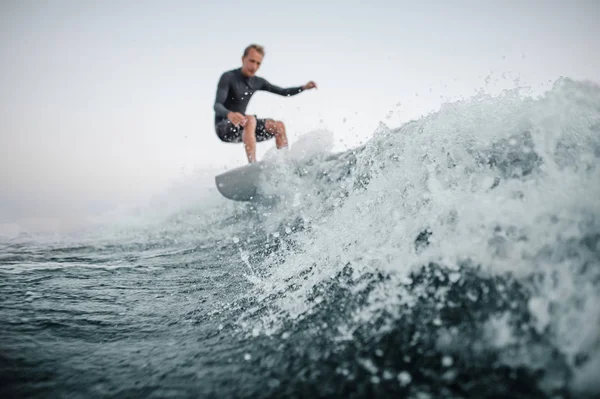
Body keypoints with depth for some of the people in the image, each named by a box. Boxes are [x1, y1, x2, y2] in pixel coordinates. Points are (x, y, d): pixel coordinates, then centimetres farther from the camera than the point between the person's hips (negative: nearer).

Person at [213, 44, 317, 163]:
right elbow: (217, 105, -25)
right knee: (250, 120, -36)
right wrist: (229, 114, -48)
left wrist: (304, 87, -9)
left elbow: (284, 92, 9)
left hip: (241, 126, 7)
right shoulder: (228, 77, -14)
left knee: (278, 126, -8)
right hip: (224, 127, -7)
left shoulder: (258, 82, 5)